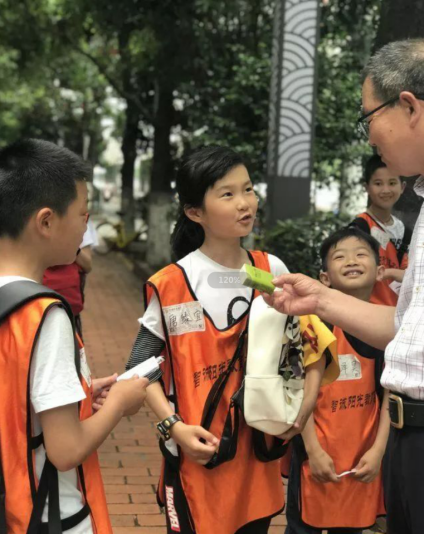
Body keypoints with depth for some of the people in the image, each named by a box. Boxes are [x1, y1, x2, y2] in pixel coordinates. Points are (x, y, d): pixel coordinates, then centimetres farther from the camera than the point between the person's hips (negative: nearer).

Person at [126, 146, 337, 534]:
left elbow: (311, 342, 11)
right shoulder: (172, 285, -11)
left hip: (258, 447, 4)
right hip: (197, 452, -4)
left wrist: (307, 401, -1)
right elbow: (140, 366, -5)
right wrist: (173, 426, -16)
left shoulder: (272, 271, 1)